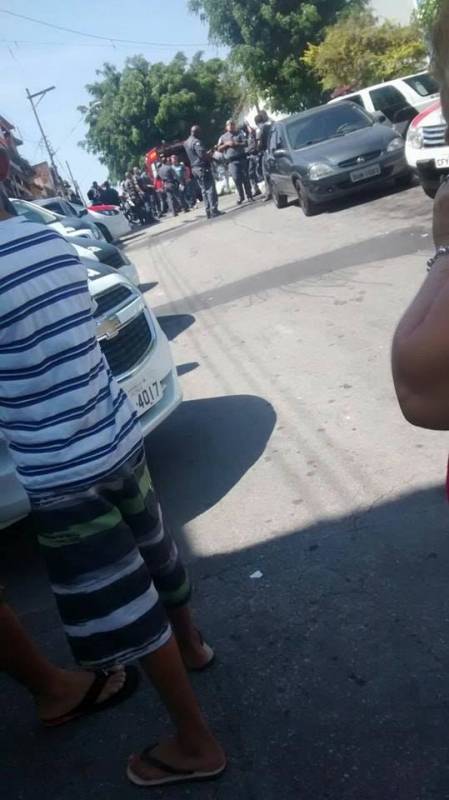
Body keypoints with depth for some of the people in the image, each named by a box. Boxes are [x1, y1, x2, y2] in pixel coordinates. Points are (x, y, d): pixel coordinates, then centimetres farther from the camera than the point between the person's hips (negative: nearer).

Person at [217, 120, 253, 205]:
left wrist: (236, 144, -13)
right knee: (236, 178, -10)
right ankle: (241, 196, 3)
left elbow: (245, 143, -1)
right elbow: (219, 149, 9)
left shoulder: (240, 133, 10)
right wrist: (226, 144, -5)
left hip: (242, 158, 0)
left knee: (245, 177, -1)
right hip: (231, 161, 0)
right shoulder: (223, 137, 15)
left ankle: (249, 195, 9)